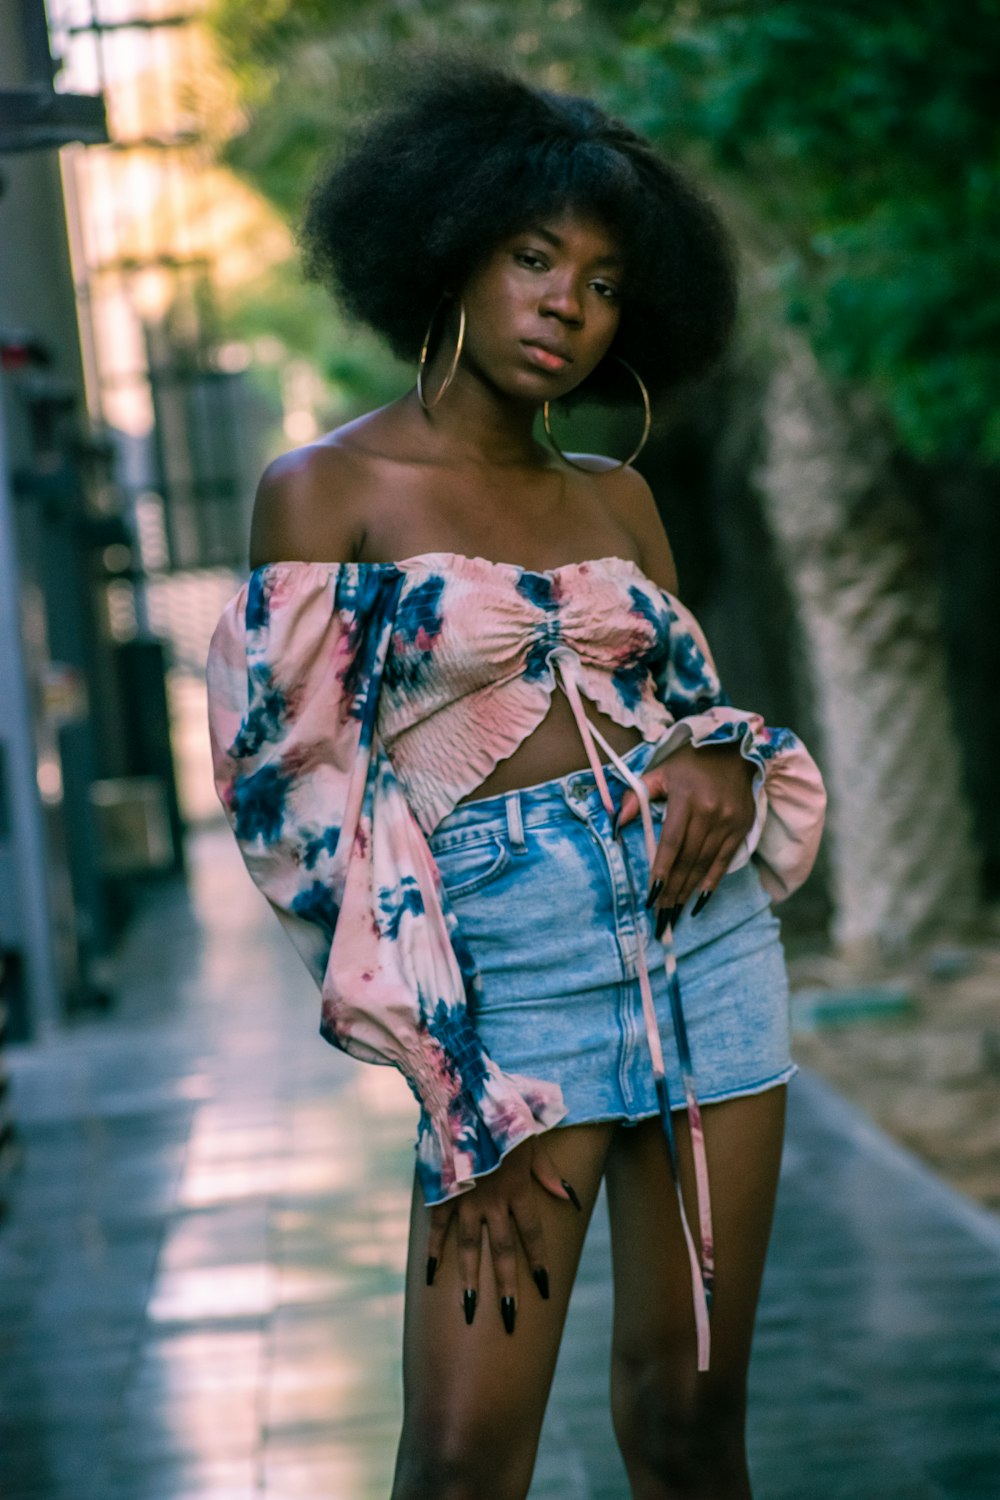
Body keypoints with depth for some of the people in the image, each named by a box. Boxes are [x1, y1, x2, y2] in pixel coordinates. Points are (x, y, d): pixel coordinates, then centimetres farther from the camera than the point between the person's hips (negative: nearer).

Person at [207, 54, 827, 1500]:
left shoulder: (617, 496, 12)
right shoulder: (327, 490, -1)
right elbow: (306, 792, -6)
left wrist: (725, 765, -5)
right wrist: (453, 1086, -11)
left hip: (707, 935, 5)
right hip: (510, 966, -4)